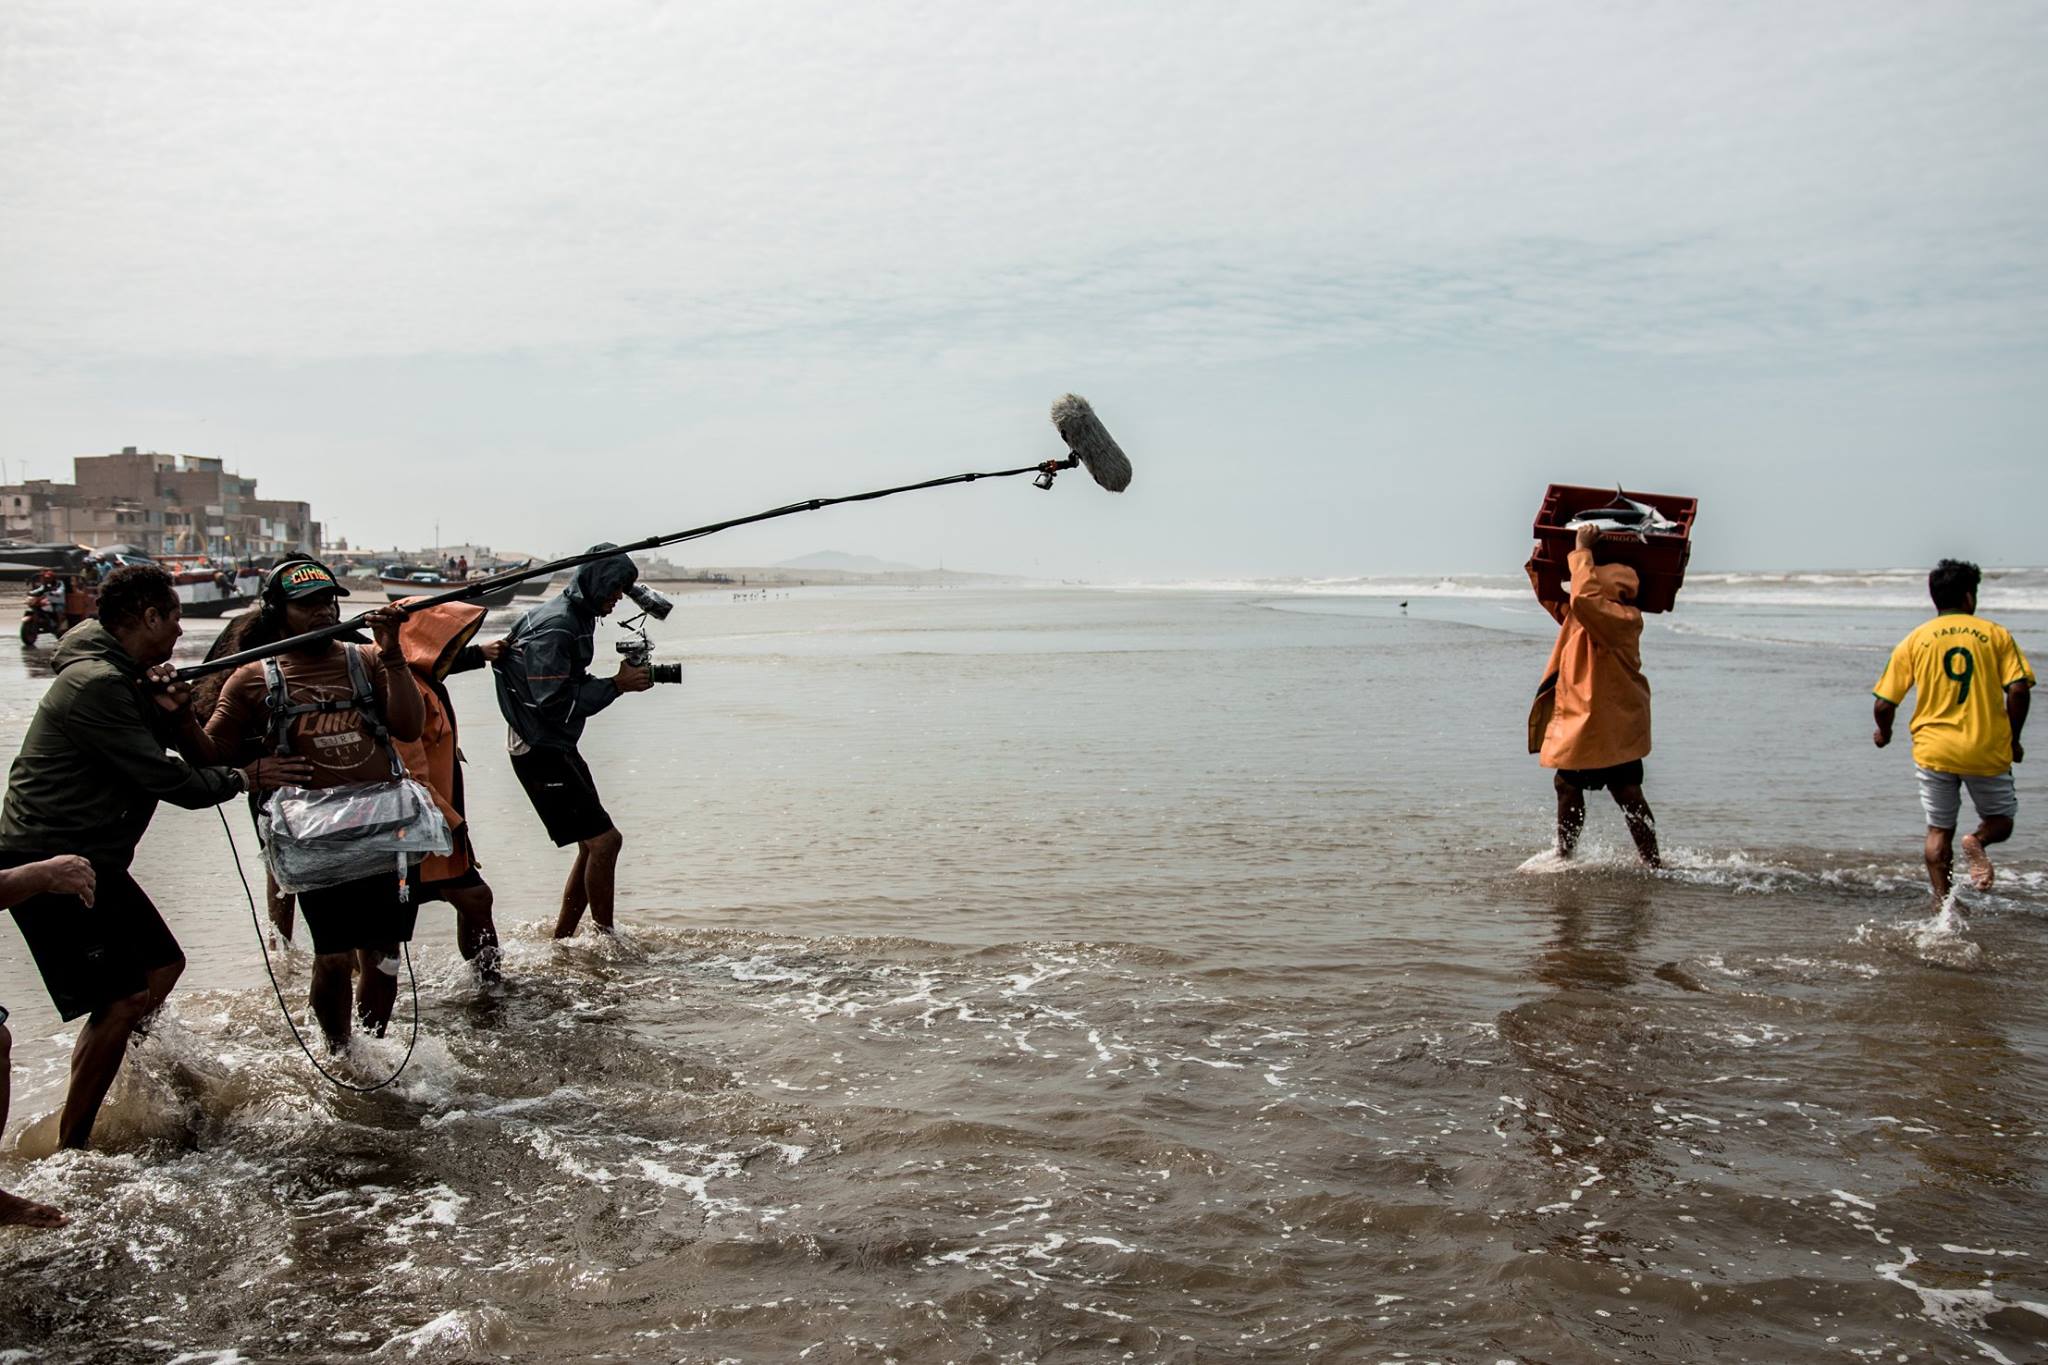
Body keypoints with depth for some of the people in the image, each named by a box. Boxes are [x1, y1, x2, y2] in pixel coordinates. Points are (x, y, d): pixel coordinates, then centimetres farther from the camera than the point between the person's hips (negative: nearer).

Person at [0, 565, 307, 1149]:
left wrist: (174, 713, -6)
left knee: (163, 966, 17)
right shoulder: (96, 685, -19)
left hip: (93, 860, 11)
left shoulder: (123, 679, 14)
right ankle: (68, 1148, 1)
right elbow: (173, 783, -22)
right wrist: (244, 778, -6)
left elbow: (199, 759, 13)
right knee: (122, 1003, -10)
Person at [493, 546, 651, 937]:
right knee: (604, 839, -11)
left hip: (559, 748, 10)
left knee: (592, 846, 12)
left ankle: (560, 942, 21)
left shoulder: (576, 617, 13)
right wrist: (616, 685, -20)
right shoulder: (553, 626, -19)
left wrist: (627, 678, 2)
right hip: (540, 751, -10)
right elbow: (553, 700, -25)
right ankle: (606, 938, -2)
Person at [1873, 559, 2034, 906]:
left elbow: (1883, 704, -1)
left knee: (1939, 831, 13)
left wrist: (1884, 732, 20)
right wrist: (2013, 740, 4)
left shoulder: (1915, 640, 3)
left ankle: (1943, 904, 1)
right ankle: (1978, 840, -15)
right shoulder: (1996, 634, 2)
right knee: (2001, 820, 18)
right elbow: (2018, 690, -9)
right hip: (1987, 751, -1)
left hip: (1933, 750, 1)